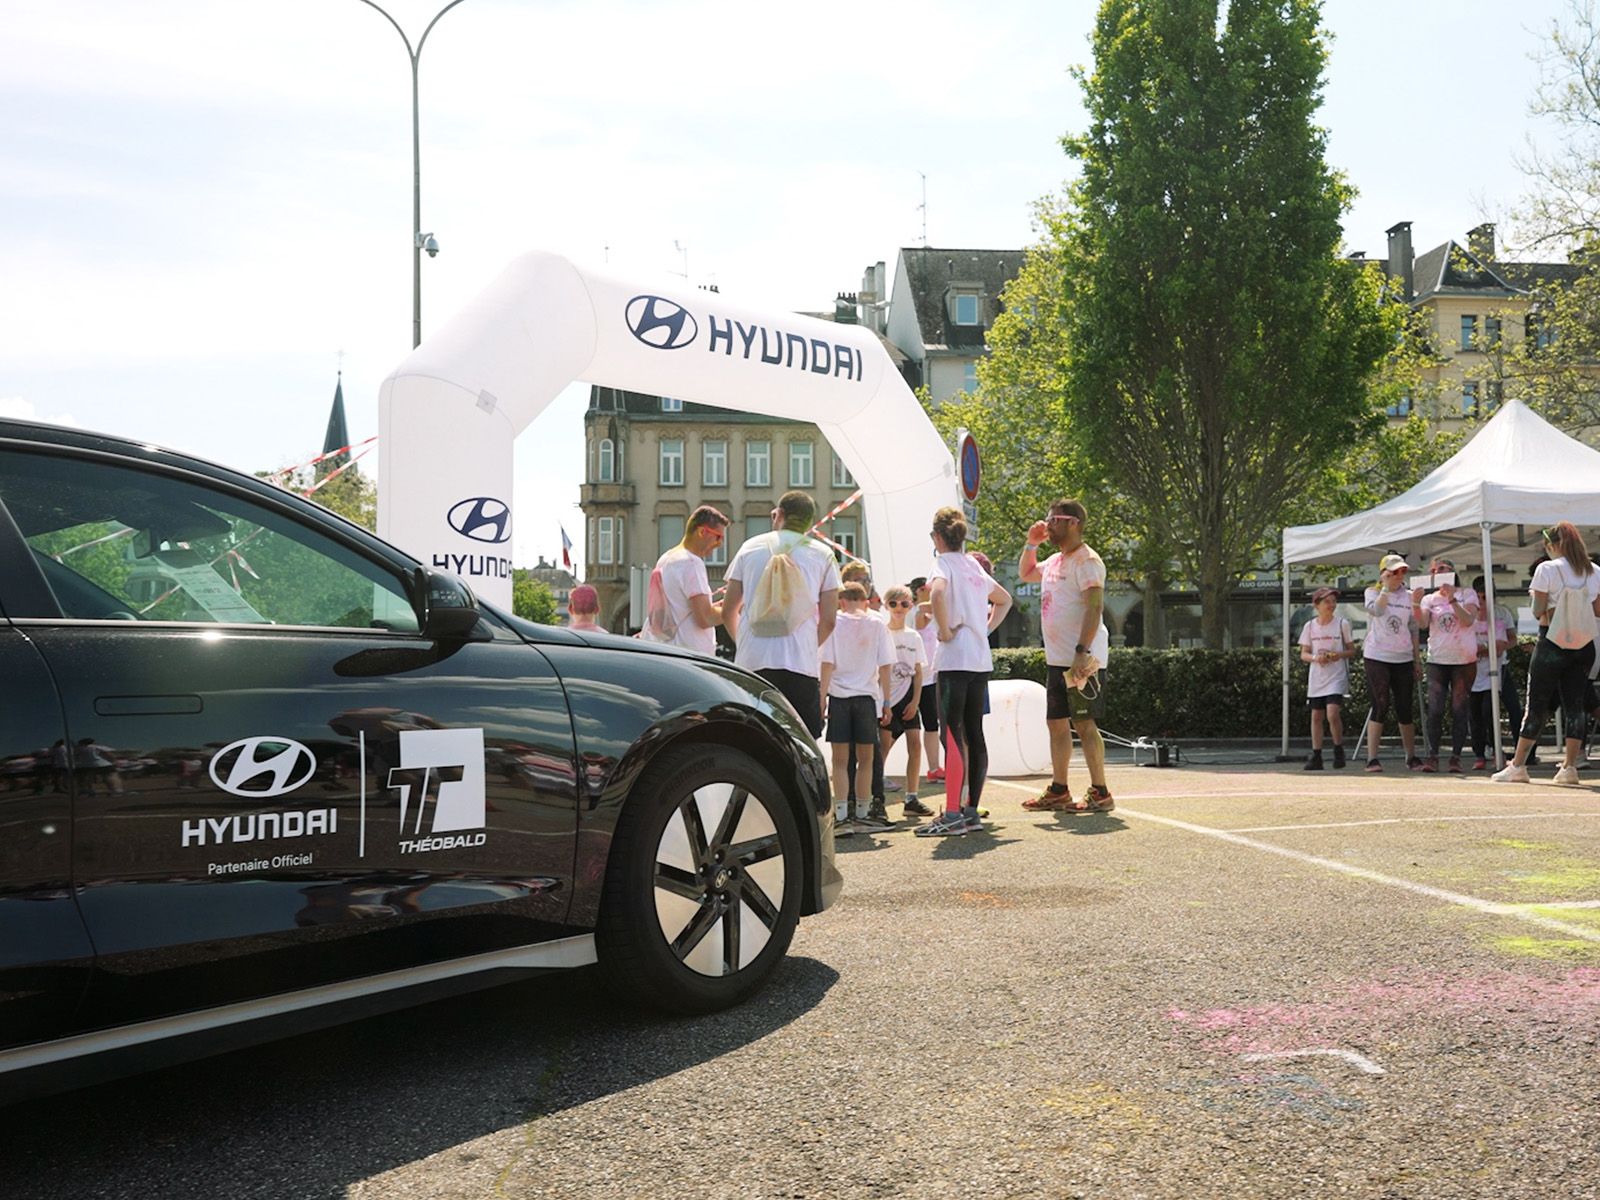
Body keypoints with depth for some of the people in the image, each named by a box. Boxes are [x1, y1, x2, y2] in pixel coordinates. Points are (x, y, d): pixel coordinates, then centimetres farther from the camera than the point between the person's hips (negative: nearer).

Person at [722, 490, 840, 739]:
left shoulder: (750, 547, 14)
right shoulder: (822, 555, 10)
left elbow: (728, 612, 14)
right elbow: (828, 620, 5)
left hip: (751, 662, 2)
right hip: (801, 663, -1)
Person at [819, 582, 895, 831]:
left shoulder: (834, 624, 1)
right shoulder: (877, 625, 5)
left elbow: (827, 664, -4)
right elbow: (885, 667, 2)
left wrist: (822, 697, 0)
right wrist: (886, 702, 8)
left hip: (839, 695, -1)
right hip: (867, 695, 1)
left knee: (840, 760, 2)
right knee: (865, 758, 12)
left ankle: (844, 816, -7)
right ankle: (862, 814, 16)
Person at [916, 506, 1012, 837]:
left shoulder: (944, 561, -5)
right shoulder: (974, 565, 18)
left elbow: (938, 591, -28)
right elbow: (1004, 599, 32)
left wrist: (945, 631, -17)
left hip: (955, 660, -8)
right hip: (981, 659, 8)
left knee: (952, 735, -8)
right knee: (973, 734, 10)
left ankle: (952, 816, -10)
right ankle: (972, 812, 14)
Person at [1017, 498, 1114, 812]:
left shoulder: (1086, 560, -12)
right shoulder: (1055, 561, 17)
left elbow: (1095, 607, -20)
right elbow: (1025, 574, 36)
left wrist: (1082, 652, -27)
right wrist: (1031, 544, 19)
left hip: (1082, 660, -9)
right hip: (1056, 659, 9)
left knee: (1084, 723, -7)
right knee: (1056, 723, 12)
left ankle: (1100, 793, 0)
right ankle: (1058, 792, 20)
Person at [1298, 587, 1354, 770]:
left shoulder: (1342, 624, 0)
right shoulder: (1310, 626, 5)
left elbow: (1352, 651, 4)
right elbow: (1303, 654, 8)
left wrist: (1339, 655, -16)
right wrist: (1315, 658, -13)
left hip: (1337, 676, -3)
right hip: (1316, 677, 3)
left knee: (1332, 713, -18)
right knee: (1316, 716, 5)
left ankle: (1339, 751, 2)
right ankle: (1316, 756, 12)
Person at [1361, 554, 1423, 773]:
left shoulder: (1408, 596, 11)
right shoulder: (1373, 592, 3)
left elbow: (1413, 630, 14)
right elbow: (1376, 609, -20)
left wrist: (1418, 660, 11)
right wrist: (1387, 588, -16)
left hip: (1403, 659, 3)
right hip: (1377, 657, -3)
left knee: (1405, 710, 6)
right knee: (1380, 707, -8)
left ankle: (1411, 757, 17)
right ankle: (1372, 758, -5)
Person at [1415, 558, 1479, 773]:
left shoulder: (1467, 594, 6)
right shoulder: (1430, 599, 9)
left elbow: (1468, 620, -9)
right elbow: (1422, 624, -7)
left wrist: (1452, 599, -18)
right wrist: (1416, 604, -23)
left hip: (1464, 660, -1)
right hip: (1437, 660, 1)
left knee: (1459, 710, 1)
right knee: (1434, 710, -6)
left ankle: (1456, 757, 5)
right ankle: (1432, 756, -3)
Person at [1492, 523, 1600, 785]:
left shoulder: (1547, 569, -9)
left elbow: (1538, 611, -9)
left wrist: (1534, 594, 9)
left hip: (1552, 643, -4)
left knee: (1537, 705, -1)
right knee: (1574, 704, 7)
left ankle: (1517, 766, 2)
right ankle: (1570, 766, 4)